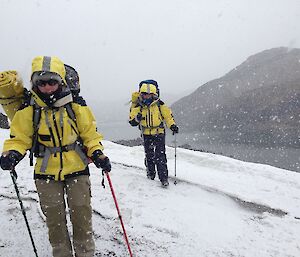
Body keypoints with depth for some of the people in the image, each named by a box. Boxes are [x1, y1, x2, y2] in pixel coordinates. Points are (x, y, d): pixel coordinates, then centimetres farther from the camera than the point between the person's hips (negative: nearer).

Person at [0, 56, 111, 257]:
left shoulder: (77, 106, -6)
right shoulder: (28, 111, -4)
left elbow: (90, 134, -1)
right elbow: (20, 138, 2)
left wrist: (97, 153, -15)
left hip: (77, 170, -1)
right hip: (46, 173, 1)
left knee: (82, 215, 6)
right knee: (54, 219, 14)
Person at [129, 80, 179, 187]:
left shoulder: (159, 104, -5)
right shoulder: (137, 106, -2)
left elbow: (168, 114, 4)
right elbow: (132, 122, 0)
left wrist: (172, 125, -9)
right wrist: (137, 118, -22)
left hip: (159, 133, -2)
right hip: (146, 134, 2)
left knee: (160, 156, -7)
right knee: (149, 156, 11)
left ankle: (164, 178, -1)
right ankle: (151, 174, 31)